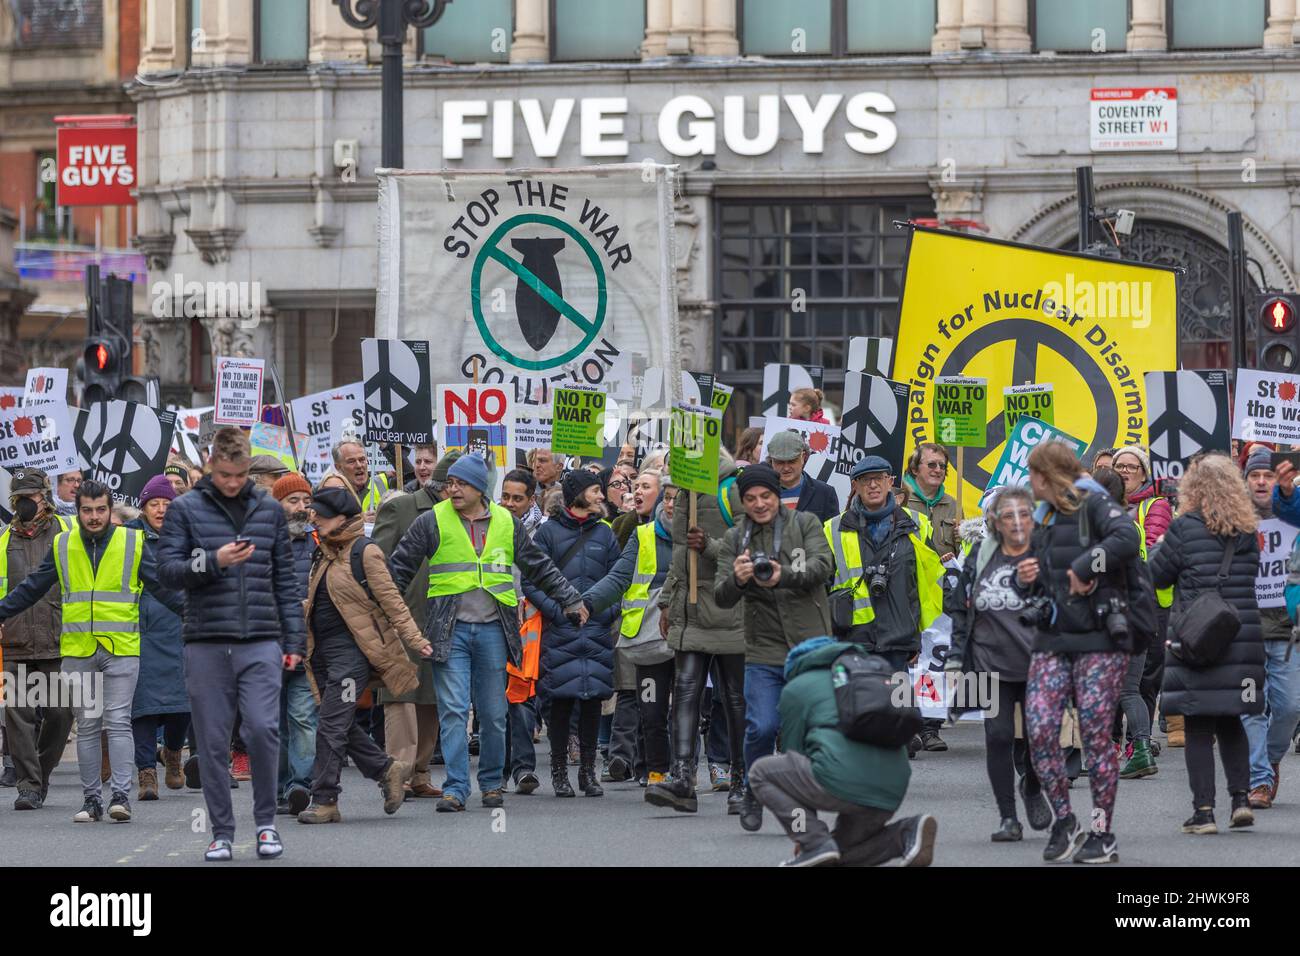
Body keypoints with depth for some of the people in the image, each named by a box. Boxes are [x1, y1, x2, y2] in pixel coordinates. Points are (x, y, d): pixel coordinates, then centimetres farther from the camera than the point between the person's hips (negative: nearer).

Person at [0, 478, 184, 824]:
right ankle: (91, 799, 9)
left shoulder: (132, 543, 3)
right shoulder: (62, 546, 8)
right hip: (77, 651, 2)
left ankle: (120, 795, -10)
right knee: (87, 727, 5)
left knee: (117, 722, -9)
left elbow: (162, 586, 7)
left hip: (121, 650, -2)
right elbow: (31, 588, 16)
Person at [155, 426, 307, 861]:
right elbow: (167, 570, -2)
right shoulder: (186, 509, 4)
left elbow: (286, 579, 13)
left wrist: (294, 639, 8)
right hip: (206, 645, 0)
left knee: (262, 729, -12)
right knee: (213, 741, 2)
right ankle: (222, 833, 12)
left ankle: (266, 821, 6)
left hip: (261, 642, 0)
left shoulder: (270, 510, 11)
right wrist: (214, 561, -18)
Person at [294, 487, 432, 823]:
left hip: (351, 650, -8)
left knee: (332, 726, -9)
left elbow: (390, 600, -8)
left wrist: (413, 639, -10)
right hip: (323, 651, 8)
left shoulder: (364, 552, -8)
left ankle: (324, 801, -5)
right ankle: (387, 770, 24)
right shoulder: (326, 555, 16)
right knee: (340, 725, 9)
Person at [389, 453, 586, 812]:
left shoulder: (506, 523, 8)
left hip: (492, 630, 2)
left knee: (493, 714, 6)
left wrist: (570, 600, 22)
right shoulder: (432, 522, 2)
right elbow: (399, 568, 6)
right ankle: (455, 789, -7)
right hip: (450, 630, -2)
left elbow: (539, 567, 19)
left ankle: (491, 783, 21)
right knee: (453, 711, -8)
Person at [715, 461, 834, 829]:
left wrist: (784, 576, -31)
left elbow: (823, 565, -12)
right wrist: (737, 580, -25)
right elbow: (721, 596, 0)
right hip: (764, 651, 0)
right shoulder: (734, 540, 8)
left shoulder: (805, 524, 4)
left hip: (811, 646, 0)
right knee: (762, 728, -10)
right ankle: (754, 797, 12)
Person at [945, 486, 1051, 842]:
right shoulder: (980, 558, 8)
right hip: (992, 664, 2)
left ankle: (1032, 787, 32)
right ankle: (1008, 818, 5)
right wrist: (956, 657, 11)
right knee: (998, 736, -4)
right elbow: (959, 607, 15)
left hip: (1037, 665, -2)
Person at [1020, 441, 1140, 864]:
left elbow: (1127, 537, -27)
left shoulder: (1094, 505, -6)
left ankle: (1103, 833, 5)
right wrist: (1027, 579, 7)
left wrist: (1083, 569, -21)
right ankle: (1063, 821, 7)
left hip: (1099, 640, -7)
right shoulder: (1045, 519, 18)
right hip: (1052, 641, 7)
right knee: (1039, 729, -6)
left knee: (1096, 735, -4)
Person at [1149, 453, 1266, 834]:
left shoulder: (1186, 528, -9)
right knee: (1230, 722, 18)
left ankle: (1203, 810, -3)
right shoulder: (1248, 533, 5)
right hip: (1243, 640, 4)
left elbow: (1156, 574, 0)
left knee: (1198, 727, 1)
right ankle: (1241, 798, 9)